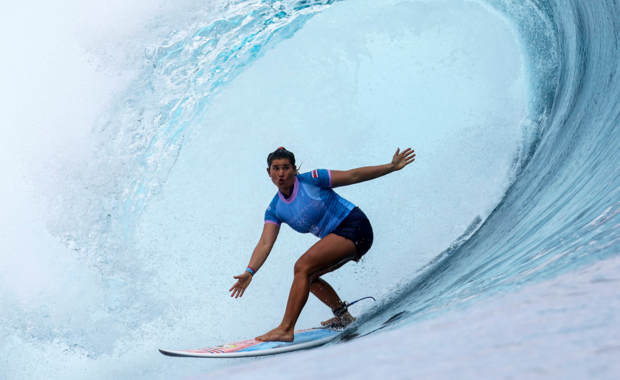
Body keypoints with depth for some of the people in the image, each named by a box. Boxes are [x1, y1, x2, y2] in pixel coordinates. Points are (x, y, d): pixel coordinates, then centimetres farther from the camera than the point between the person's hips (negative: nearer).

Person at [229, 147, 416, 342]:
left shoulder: (311, 180, -12)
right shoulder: (275, 209, 3)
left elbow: (353, 175, -7)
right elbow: (265, 244, -6)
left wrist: (392, 166, -11)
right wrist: (250, 271, -22)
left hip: (355, 227, -8)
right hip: (336, 237, 8)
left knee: (302, 267, -20)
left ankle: (286, 329, -22)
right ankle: (344, 316, 22)